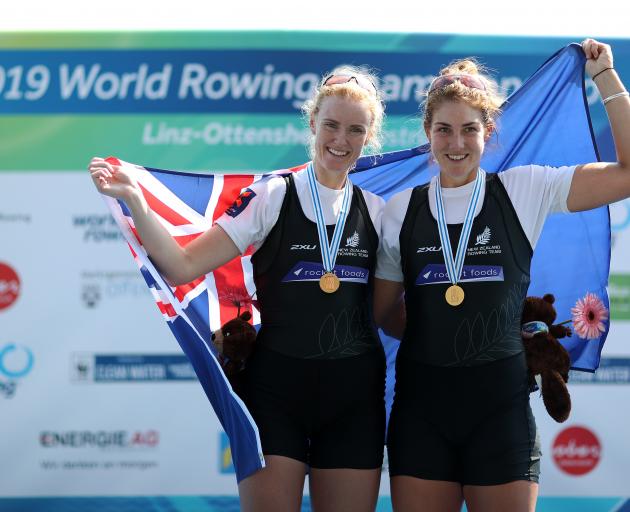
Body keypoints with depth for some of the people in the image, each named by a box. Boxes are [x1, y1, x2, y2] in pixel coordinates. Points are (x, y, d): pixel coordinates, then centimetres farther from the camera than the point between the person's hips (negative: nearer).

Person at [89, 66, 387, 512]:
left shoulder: (377, 210, 7)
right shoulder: (271, 196, -3)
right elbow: (182, 267, -11)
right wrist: (134, 199, -20)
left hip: (355, 397, 3)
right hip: (276, 391, -3)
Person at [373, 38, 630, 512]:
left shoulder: (523, 191, 1)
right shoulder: (401, 210, 6)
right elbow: (384, 312, 15)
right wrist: (436, 337, 5)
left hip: (500, 403, -2)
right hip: (421, 401, 2)